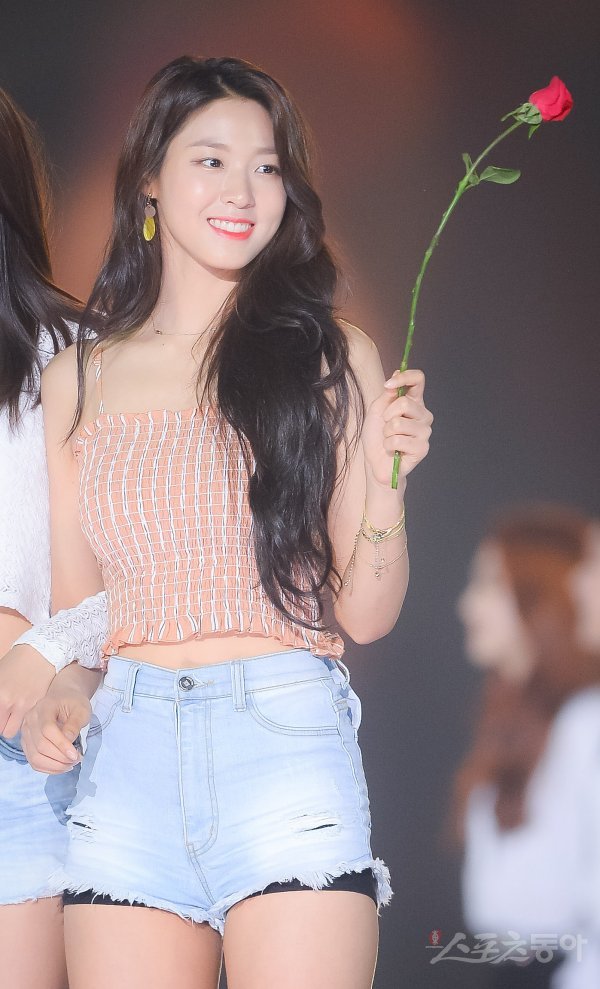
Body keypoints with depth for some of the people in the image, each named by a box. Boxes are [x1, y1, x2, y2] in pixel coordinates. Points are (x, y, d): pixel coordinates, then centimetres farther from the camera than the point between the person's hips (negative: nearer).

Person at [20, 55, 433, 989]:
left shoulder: (331, 359, 6)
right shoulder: (79, 379, 11)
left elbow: (366, 614, 5)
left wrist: (385, 483, -10)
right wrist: (56, 696, -4)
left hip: (286, 746, -2)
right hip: (126, 760, 2)